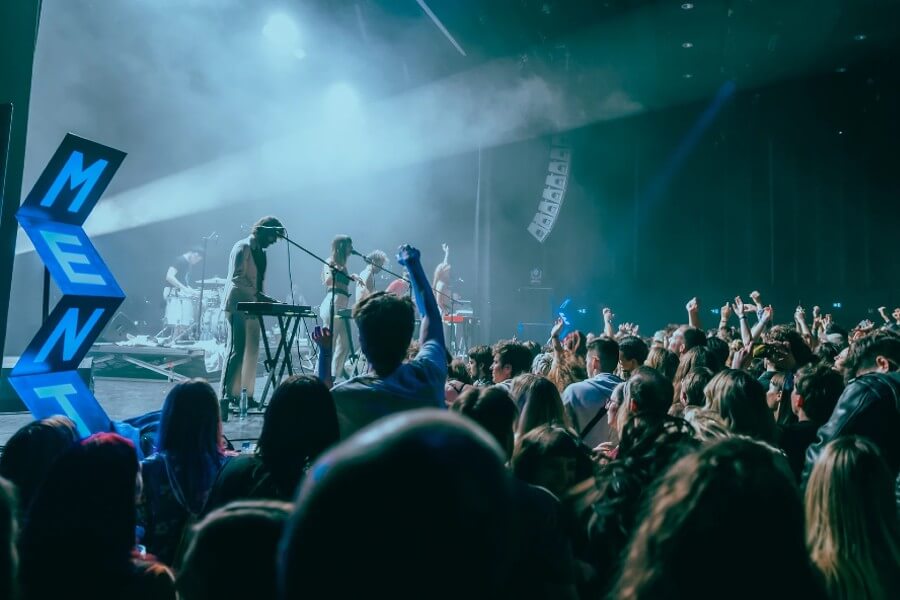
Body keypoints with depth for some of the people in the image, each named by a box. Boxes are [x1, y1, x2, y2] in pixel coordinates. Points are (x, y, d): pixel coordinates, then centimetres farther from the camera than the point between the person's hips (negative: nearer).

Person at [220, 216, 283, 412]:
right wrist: (256, 294, -26)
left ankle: (246, 394, 12)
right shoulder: (242, 247, -8)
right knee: (236, 350, -10)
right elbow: (236, 277, -19)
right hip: (238, 306, -9)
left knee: (251, 352, 7)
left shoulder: (260, 251, 18)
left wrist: (262, 297, 6)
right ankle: (227, 395, -7)